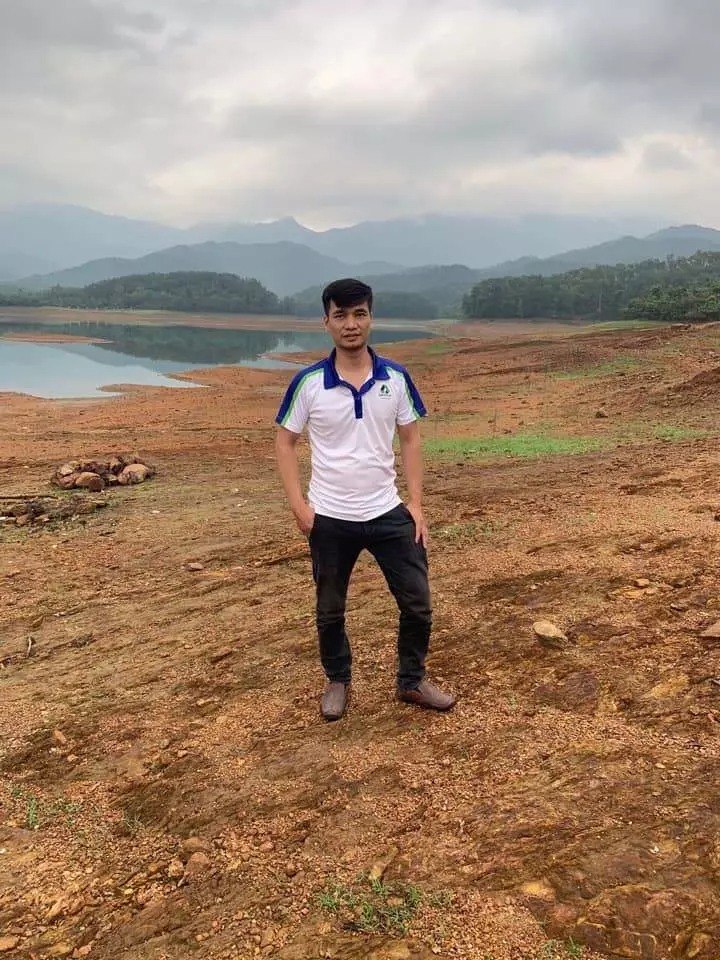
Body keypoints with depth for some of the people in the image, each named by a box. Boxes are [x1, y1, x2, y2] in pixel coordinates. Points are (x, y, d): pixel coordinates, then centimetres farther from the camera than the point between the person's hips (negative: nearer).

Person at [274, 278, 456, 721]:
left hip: (388, 513, 2)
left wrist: (416, 506, -1)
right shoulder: (308, 382, -9)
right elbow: (285, 442, 0)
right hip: (329, 518, -1)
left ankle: (412, 681, 29)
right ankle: (338, 682, 37)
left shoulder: (397, 377, -3)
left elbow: (410, 439, 4)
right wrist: (298, 505, -9)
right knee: (330, 610, 14)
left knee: (418, 603, 6)